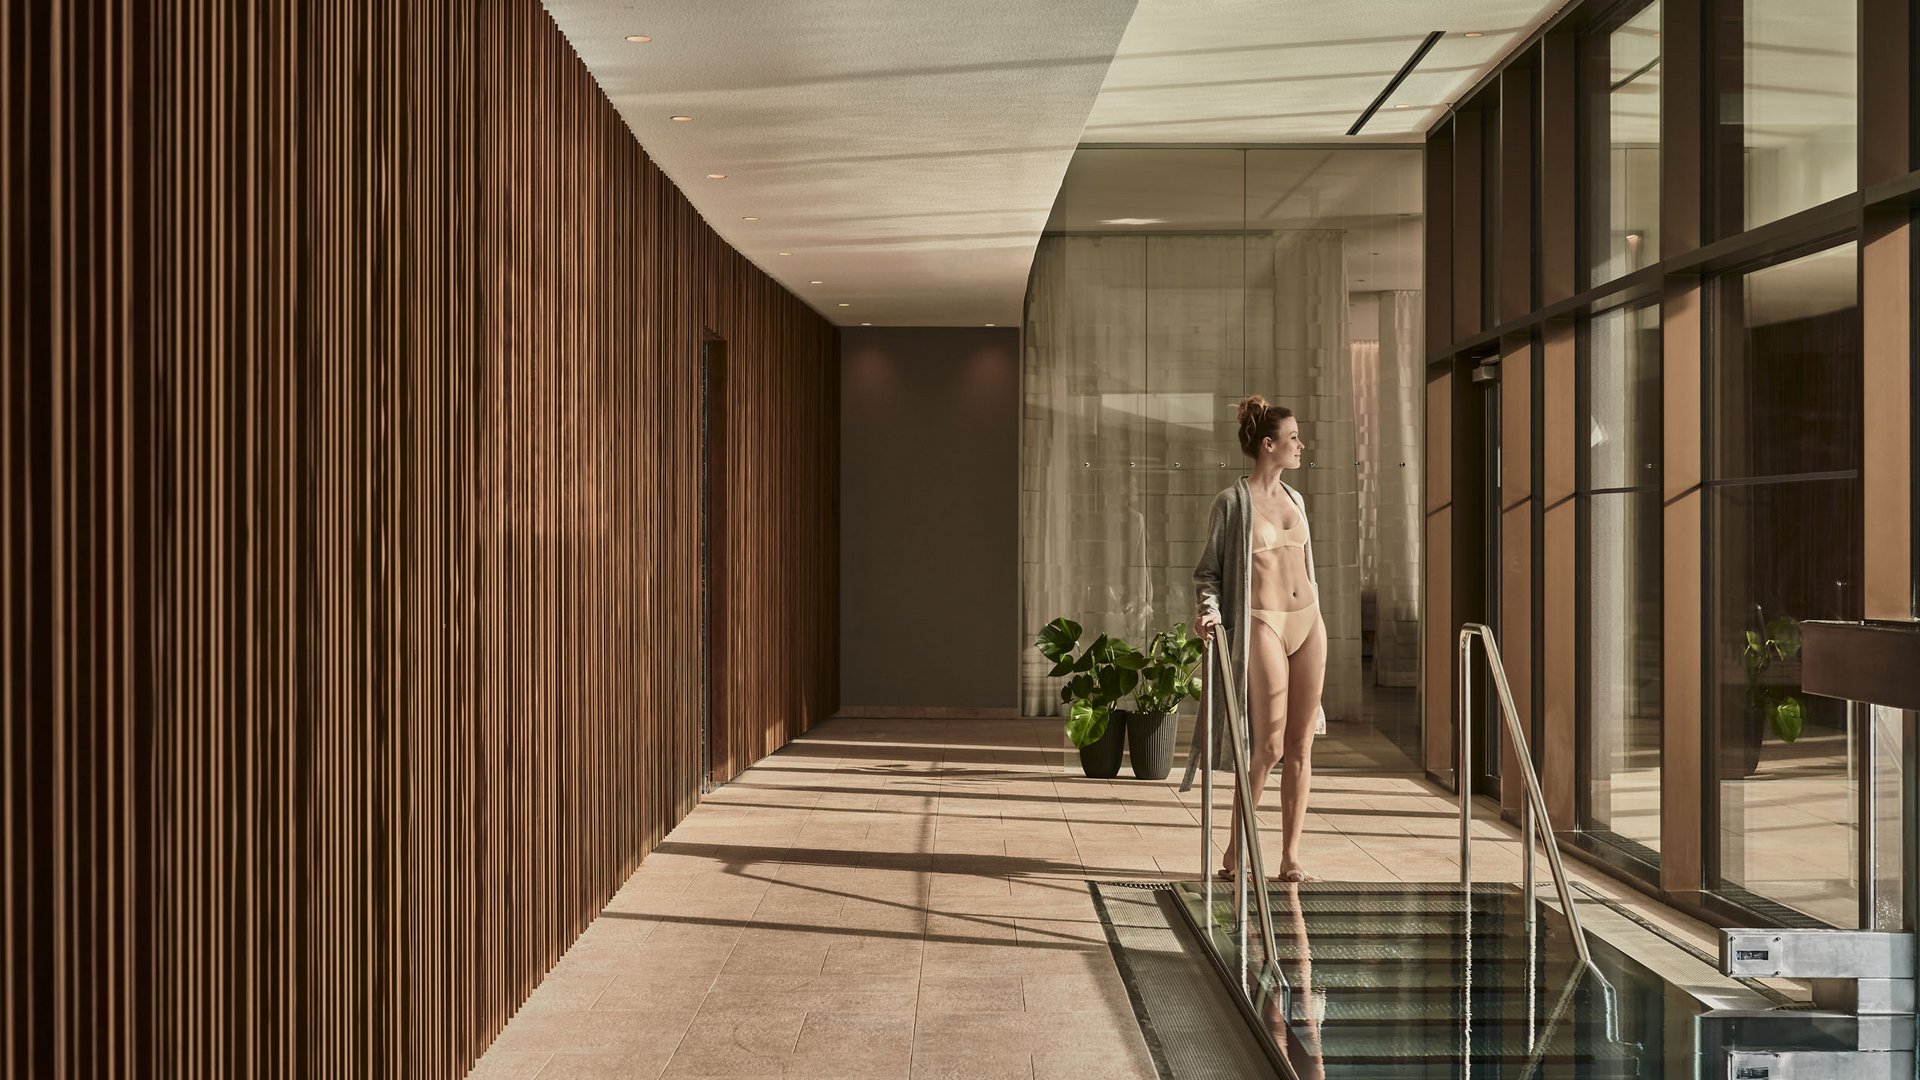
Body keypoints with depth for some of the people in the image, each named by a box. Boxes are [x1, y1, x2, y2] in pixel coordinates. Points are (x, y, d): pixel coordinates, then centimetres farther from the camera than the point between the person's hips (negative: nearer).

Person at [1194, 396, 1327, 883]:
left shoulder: (1294, 499, 13)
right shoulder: (1232, 502, -5)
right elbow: (1208, 570, -3)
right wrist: (1209, 609, -20)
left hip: (1308, 622, 6)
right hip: (1263, 626, -6)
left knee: (1301, 745, 4)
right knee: (1268, 746, -6)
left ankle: (1291, 859, 10)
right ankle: (1235, 852, 10)